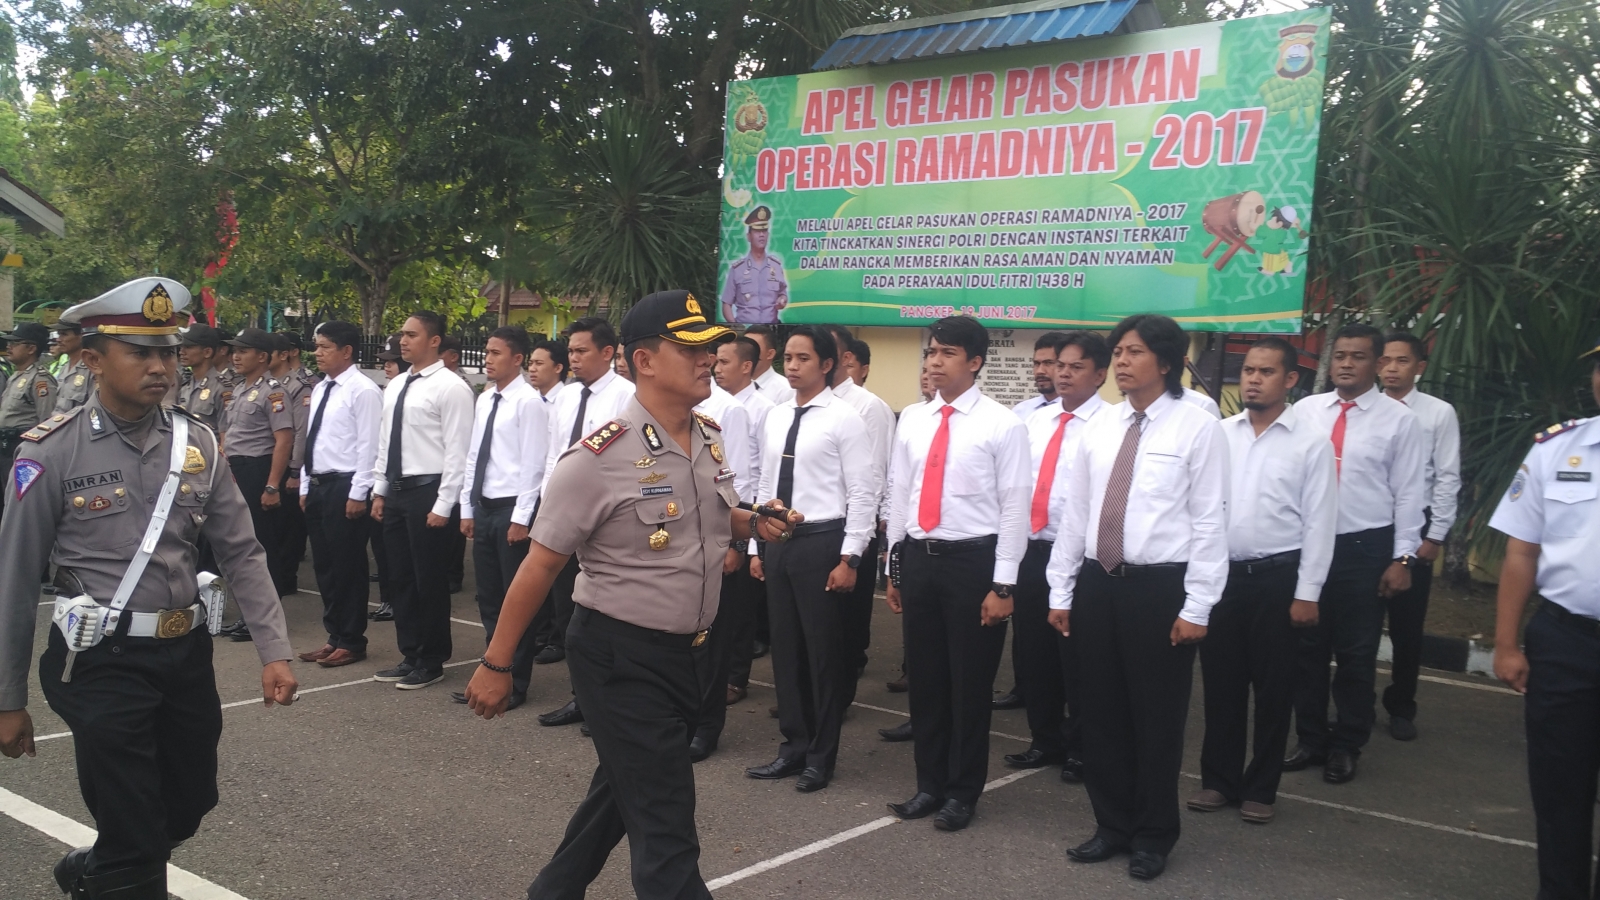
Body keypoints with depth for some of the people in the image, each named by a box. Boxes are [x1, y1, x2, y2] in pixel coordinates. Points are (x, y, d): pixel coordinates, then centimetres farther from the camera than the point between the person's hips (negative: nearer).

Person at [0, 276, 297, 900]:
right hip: (103, 663, -5)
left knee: (188, 810, 21)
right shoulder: (52, 452, -10)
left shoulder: (198, 444, 2)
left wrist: (274, 652, -4)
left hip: (188, 654, 5)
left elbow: (241, 553, 3)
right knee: (135, 843, 2)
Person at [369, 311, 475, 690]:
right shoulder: (395, 386, 13)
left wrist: (443, 505, -16)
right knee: (402, 579, 14)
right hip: (395, 491, 8)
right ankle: (410, 657, 25)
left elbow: (457, 452, -14)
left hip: (428, 492, -8)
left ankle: (431, 663, 14)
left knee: (430, 581, 2)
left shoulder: (450, 388, -12)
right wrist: (379, 490, 15)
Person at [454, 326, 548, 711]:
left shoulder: (529, 402, -11)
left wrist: (521, 518, -17)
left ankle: (515, 685, 12)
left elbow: (533, 464, -15)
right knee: (488, 598, 14)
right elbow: (473, 457, 16)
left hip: (512, 509, -8)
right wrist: (467, 509, 12)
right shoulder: (484, 400, 13)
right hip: (483, 507, 8)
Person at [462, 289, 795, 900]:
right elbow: (541, 565, -14)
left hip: (689, 650, 8)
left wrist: (754, 523, 1)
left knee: (625, 788, 23)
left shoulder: (709, 439, 2)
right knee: (664, 825, -4)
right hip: (621, 657, -8)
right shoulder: (600, 458, -20)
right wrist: (496, 664, -10)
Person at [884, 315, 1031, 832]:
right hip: (918, 558, 5)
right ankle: (930, 784, 30)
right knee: (925, 679, 14)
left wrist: (1003, 584, -11)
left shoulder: (1002, 425, -8)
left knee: (969, 682, 6)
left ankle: (963, 793, 23)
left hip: (973, 561, -5)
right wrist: (894, 568, 13)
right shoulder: (912, 421, 8)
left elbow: (1015, 508, -9)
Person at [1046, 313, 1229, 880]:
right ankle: (1112, 826, 30)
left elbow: (1210, 521, -8)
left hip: (1159, 586, -5)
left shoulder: (1198, 427, -7)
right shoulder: (1100, 427, 9)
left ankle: (1153, 836, 26)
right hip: (1097, 581, 5)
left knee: (1157, 717, 7)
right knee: (1102, 713, 13)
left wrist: (1197, 607, -11)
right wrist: (1061, 592, 9)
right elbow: (1075, 512, 11)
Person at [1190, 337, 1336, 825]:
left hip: (1278, 577, -2)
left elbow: (1319, 523, -5)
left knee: (1272, 686, 8)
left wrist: (1307, 593, -8)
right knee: (1220, 682, 10)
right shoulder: (1219, 434, 4)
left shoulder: (1311, 443, -4)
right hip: (1221, 573, 3)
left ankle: (1261, 789, 22)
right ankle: (1218, 779, 25)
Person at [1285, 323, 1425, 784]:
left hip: (1365, 548, -2)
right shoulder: (1305, 410, 3)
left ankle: (1346, 747, 24)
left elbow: (1408, 494, -3)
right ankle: (1310, 739, 26)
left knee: (1356, 654, 8)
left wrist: (1403, 558, -7)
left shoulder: (1398, 419, -3)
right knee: (1307, 648, 11)